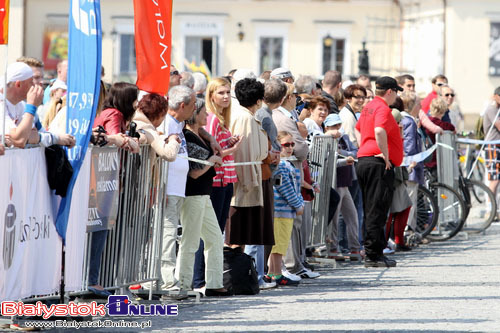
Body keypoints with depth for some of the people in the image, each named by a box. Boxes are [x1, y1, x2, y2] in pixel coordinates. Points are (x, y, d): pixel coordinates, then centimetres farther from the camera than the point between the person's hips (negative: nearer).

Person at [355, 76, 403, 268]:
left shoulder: (368, 108, 18)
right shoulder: (383, 109, -12)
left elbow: (358, 129, 33)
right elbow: (379, 131, -30)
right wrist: (385, 155, -21)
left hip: (363, 159, 10)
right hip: (378, 163, -10)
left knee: (371, 209, 14)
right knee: (377, 210, -8)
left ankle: (373, 253, 18)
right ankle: (373, 255, -9)